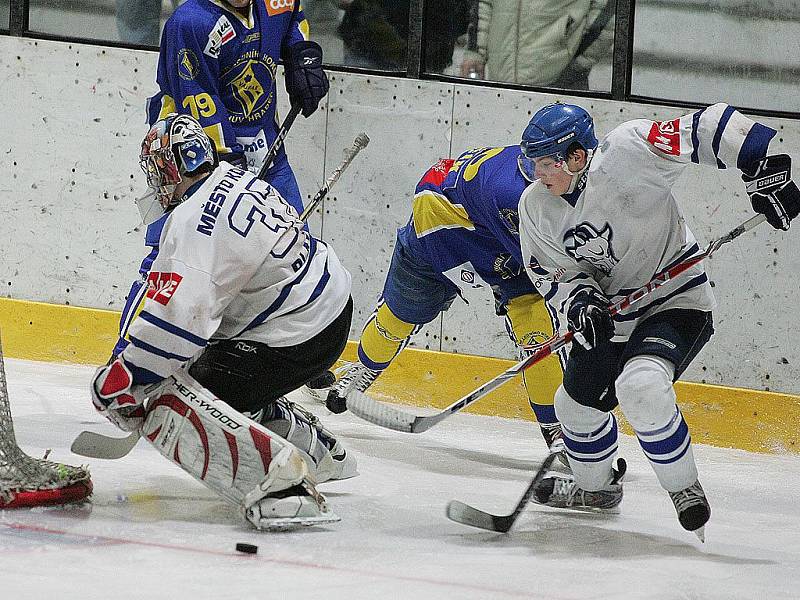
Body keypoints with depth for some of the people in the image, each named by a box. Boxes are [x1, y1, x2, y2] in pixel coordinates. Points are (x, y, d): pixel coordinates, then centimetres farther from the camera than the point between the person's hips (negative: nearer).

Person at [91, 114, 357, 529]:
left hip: (298, 335, -10)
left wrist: (122, 378, -23)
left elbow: (176, 317, -31)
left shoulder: (192, 222, -23)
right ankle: (322, 454, 35)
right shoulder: (235, 178, 6)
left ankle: (284, 484, -15)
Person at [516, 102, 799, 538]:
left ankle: (685, 491, -12)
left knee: (640, 387, -31)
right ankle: (595, 487, 48)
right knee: (578, 401, 18)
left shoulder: (627, 154, -25)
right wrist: (579, 300, -20)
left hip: (675, 301, -8)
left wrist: (764, 169, -31)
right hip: (611, 315, 8)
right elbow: (553, 273, 1)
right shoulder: (535, 207, -5)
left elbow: (709, 129, -26)